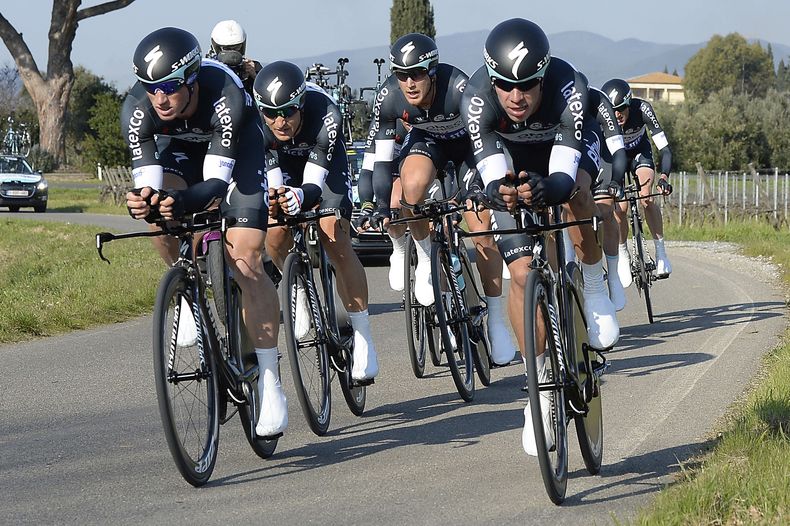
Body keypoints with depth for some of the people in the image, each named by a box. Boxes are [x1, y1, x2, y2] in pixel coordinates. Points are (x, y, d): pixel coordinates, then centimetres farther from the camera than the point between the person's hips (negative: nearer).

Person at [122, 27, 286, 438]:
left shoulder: (225, 97, -40)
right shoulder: (137, 109, -32)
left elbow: (215, 181, -40)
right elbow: (146, 178, -33)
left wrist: (186, 200, -61)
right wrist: (145, 200, -56)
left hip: (233, 146, -3)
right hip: (179, 145, 3)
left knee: (245, 262, -16)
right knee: (159, 210, -28)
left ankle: (270, 384, -14)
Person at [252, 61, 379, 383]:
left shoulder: (324, 116, -40)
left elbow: (314, 184, -42)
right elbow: (271, 182, -32)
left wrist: (300, 196, -64)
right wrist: (272, 197, -55)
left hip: (325, 162, -2)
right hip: (281, 161, 2)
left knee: (335, 241, -19)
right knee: (274, 239, -16)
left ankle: (363, 337, -13)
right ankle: (300, 291, 17)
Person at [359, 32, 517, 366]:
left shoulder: (458, 88, -37)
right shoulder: (389, 96, -28)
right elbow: (379, 157, -21)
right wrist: (380, 206, -26)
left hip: (467, 141, -2)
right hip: (426, 139, 2)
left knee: (483, 231, -10)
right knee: (413, 184, -34)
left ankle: (496, 320, 3)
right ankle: (424, 258, -8)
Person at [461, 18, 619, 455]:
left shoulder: (569, 88, -38)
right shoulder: (477, 98, -34)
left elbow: (563, 173, -44)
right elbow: (491, 172, -39)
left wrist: (550, 188, -66)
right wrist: (499, 190, -62)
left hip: (568, 145, -1)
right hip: (512, 158, 1)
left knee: (572, 189, -38)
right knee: (522, 272, -11)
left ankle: (595, 288, -13)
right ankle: (540, 386, 2)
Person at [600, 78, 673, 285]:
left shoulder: (642, 109, -34)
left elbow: (665, 149, -36)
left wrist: (664, 177, -52)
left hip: (640, 153, 0)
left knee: (646, 198, -23)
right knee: (619, 207, -15)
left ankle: (661, 252, -12)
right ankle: (623, 256, 7)